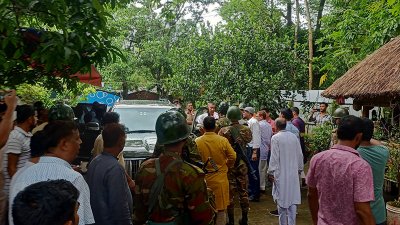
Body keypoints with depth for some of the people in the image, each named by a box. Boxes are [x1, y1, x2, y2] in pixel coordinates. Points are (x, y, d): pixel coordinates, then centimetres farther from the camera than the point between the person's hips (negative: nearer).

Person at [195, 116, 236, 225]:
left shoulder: (197, 141, -9)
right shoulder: (223, 140, -11)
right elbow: (232, 156, -6)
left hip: (204, 178, 1)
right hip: (220, 178, -1)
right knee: (220, 208, 11)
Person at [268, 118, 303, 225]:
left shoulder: (275, 138, -13)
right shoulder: (294, 137, 1)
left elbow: (274, 157, -13)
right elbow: (300, 155, 7)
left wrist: (271, 172, -4)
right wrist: (299, 169, 19)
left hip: (281, 173, -4)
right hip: (293, 173, 4)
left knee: (282, 199, 7)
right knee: (292, 198, 10)